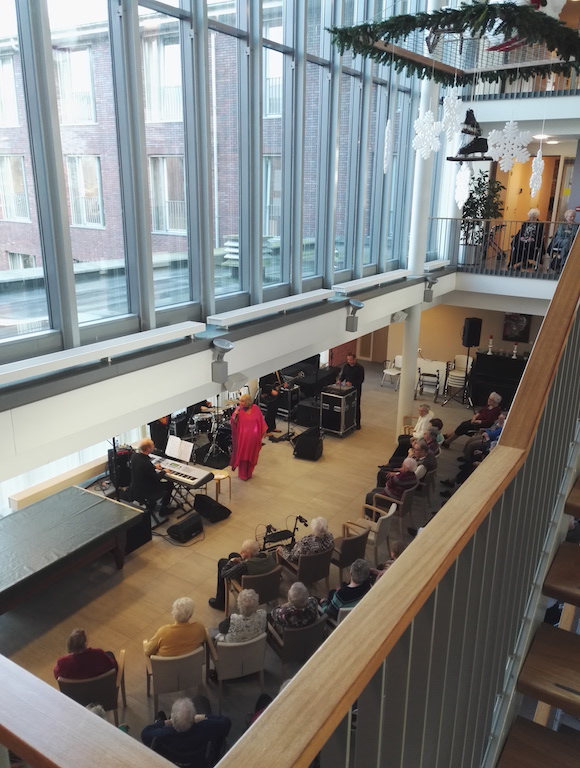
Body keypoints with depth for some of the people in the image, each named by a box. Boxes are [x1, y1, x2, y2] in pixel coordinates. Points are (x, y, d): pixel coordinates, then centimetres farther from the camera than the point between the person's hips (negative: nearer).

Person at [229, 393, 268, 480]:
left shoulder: (255, 409, -6)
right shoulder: (239, 409, -7)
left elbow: (261, 421, 3)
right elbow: (233, 422, -10)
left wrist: (264, 431, 5)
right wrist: (235, 414, -26)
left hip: (253, 437, 1)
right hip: (242, 437, -1)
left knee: (252, 455, 13)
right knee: (242, 455, 3)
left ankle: (249, 473, 31)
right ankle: (242, 474, 18)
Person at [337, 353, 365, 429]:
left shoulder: (360, 368, -14)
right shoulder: (345, 366, 0)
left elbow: (361, 380, -15)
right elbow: (343, 375, 10)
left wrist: (352, 383, -27)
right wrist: (339, 380, -12)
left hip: (356, 389, -4)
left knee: (356, 406, 3)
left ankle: (357, 423, 14)